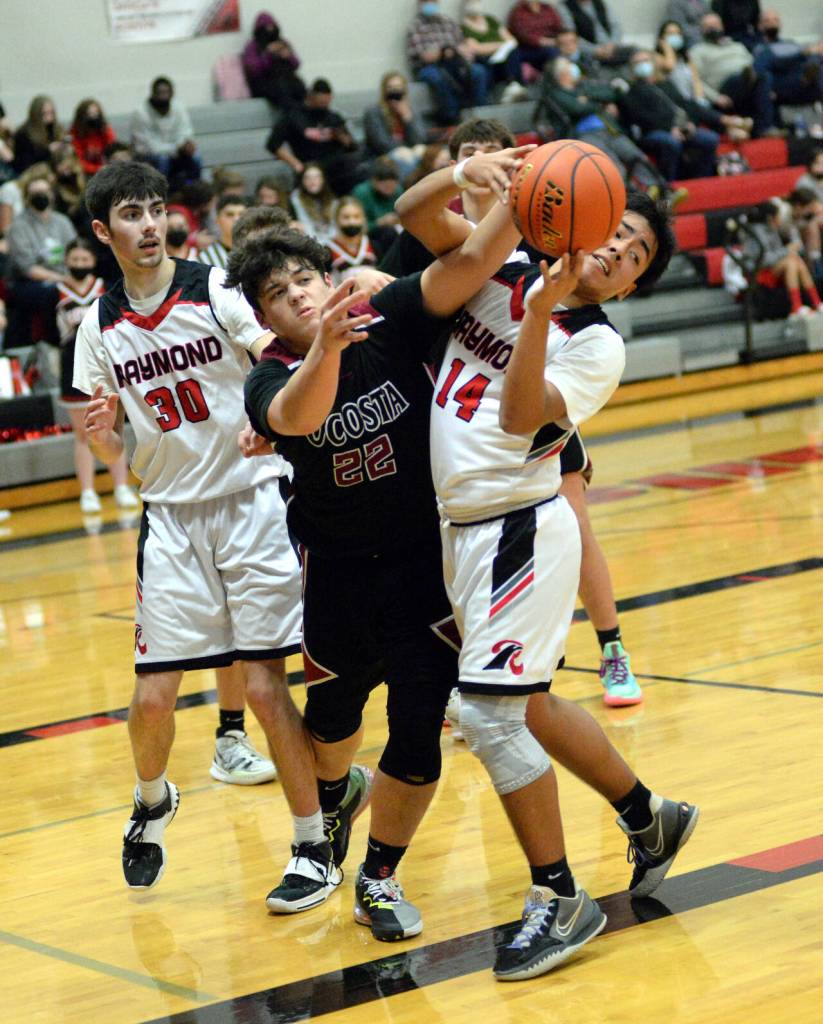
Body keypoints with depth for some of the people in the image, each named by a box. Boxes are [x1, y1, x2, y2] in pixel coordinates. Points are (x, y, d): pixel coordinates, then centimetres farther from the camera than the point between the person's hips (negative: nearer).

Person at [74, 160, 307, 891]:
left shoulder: (217, 290, -7)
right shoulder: (100, 325, 5)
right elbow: (116, 453, 11)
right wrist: (101, 434, -13)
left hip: (252, 498, -3)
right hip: (171, 518, 3)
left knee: (265, 686, -7)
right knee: (153, 696, 1)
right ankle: (152, 804, 32)